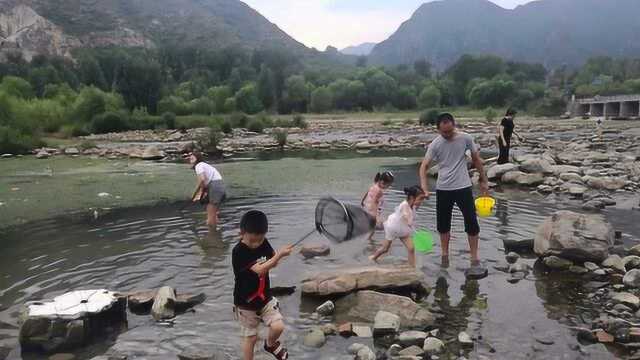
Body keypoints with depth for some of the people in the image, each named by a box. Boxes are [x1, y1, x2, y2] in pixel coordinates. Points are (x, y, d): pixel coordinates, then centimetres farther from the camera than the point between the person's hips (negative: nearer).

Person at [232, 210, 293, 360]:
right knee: (251, 337, 8)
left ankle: (270, 344, 24)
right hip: (246, 303, -4)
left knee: (278, 327, -8)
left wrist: (277, 255, -20)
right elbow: (260, 270, -32)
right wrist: (279, 254, -36)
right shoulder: (238, 252, -25)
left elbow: (273, 263, 2)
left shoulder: (263, 243, -7)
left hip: (265, 297, 4)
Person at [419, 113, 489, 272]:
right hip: (443, 189, 1)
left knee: (472, 223, -1)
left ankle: (474, 258, 11)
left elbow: (476, 159, 5)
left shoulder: (466, 138, -7)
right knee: (443, 224, 11)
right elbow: (424, 166, -9)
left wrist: (484, 181, 9)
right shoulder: (435, 144, -8)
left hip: (463, 187, -1)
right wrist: (424, 189, -23)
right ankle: (445, 254, 28)